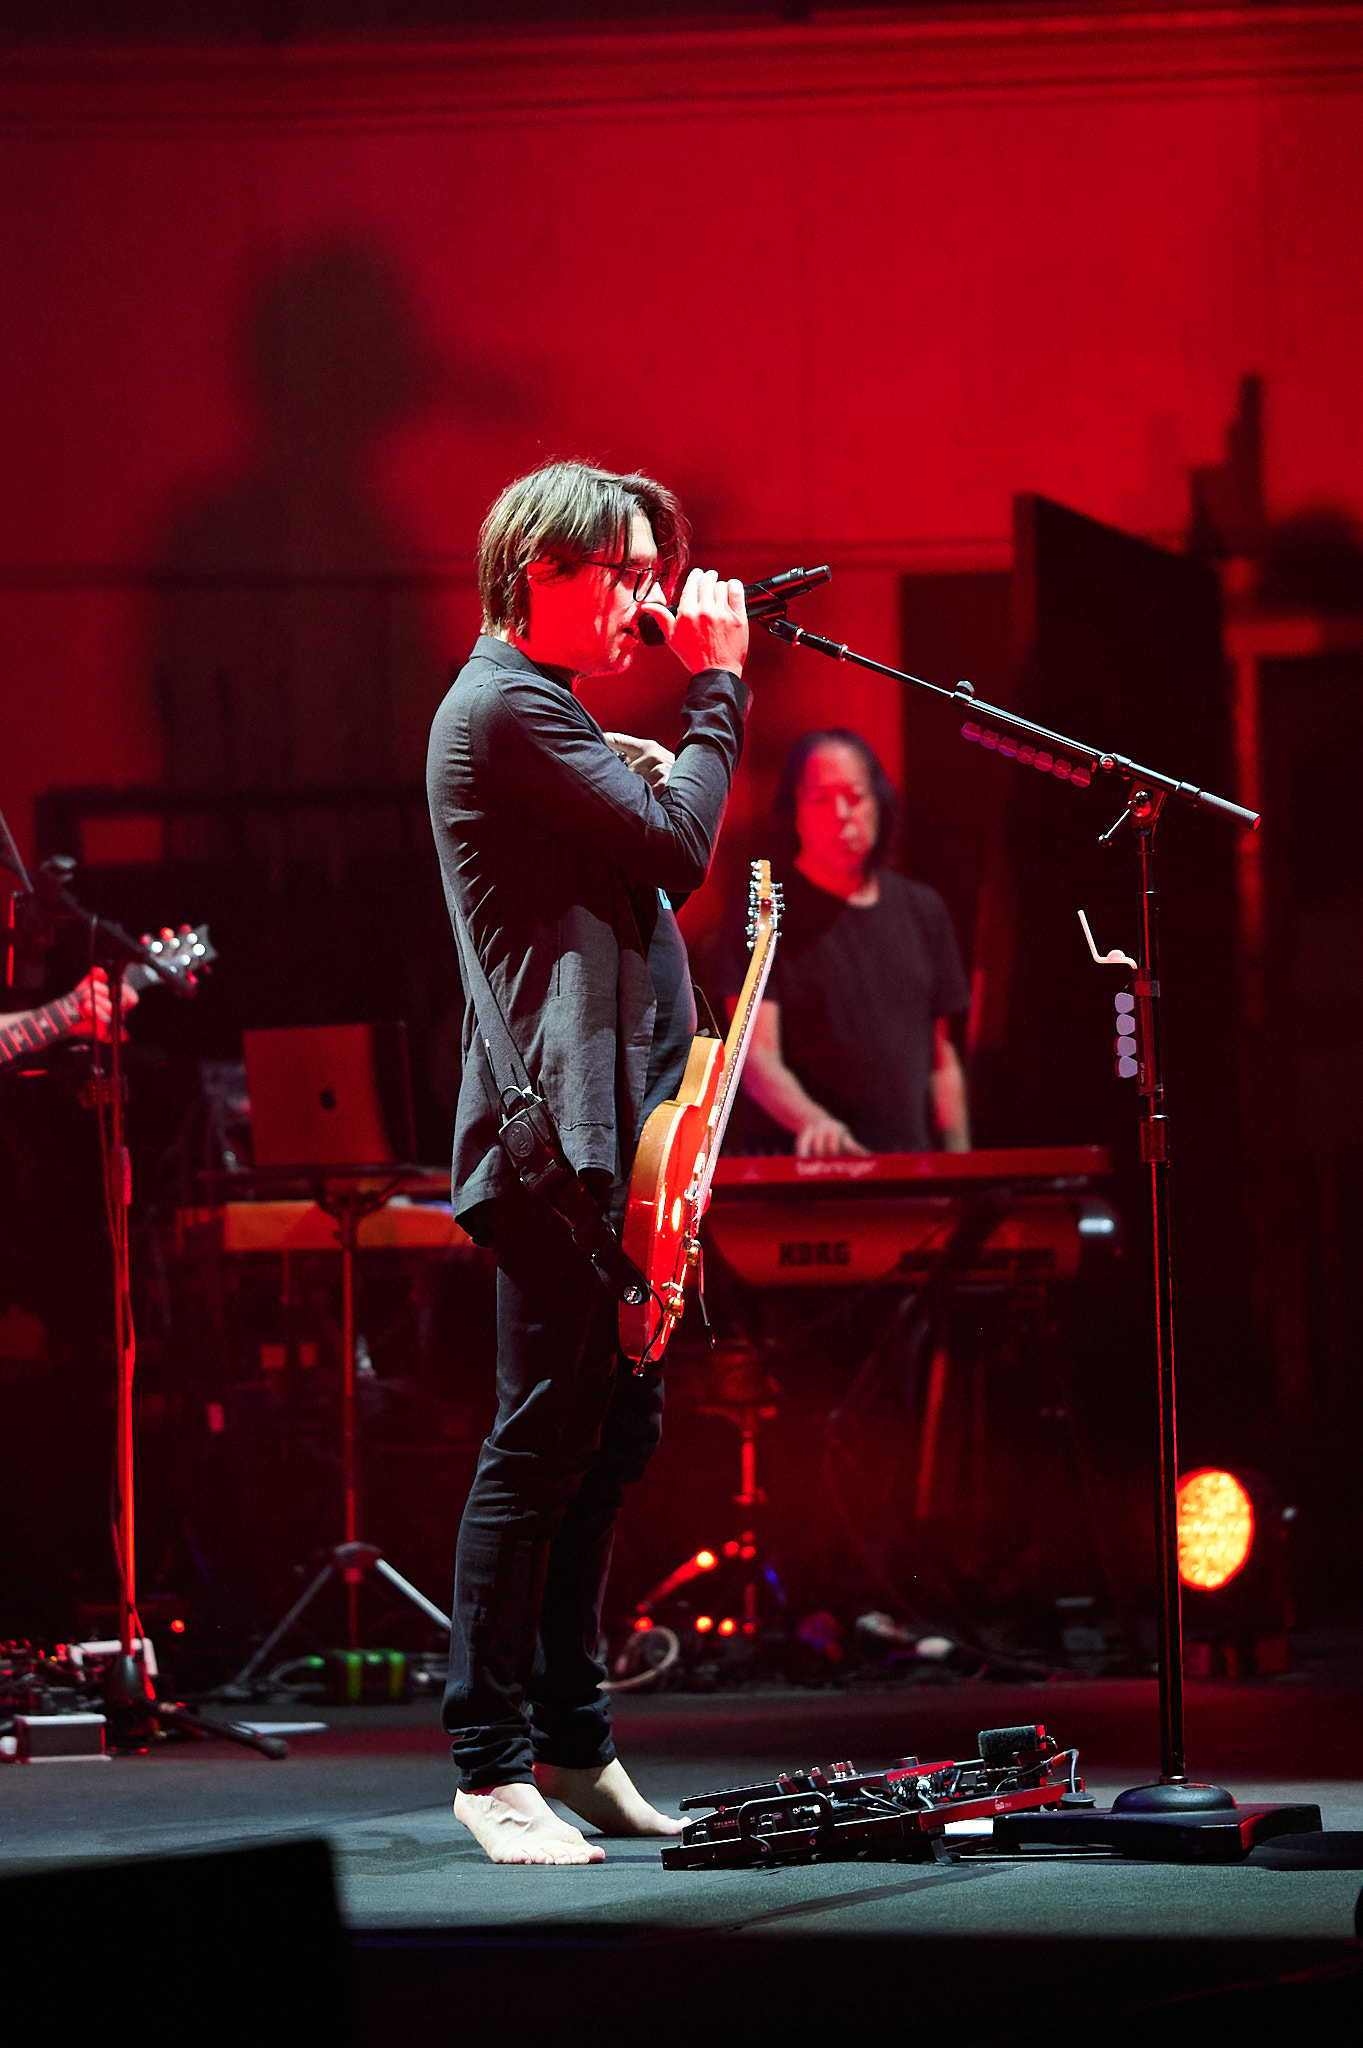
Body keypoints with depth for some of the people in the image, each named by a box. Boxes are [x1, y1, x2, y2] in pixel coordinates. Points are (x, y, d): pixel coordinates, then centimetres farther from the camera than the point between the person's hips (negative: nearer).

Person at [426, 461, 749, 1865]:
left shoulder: (537, 708, 22)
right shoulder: (508, 706, -11)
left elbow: (635, 870, 24)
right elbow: (677, 848, -16)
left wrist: (641, 775, 11)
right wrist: (718, 688, -8)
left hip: (604, 1127, 11)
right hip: (556, 1127, -11)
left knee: (612, 1428, 12)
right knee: (546, 1435, -10)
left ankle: (569, 1740, 18)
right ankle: (494, 1763, -8)